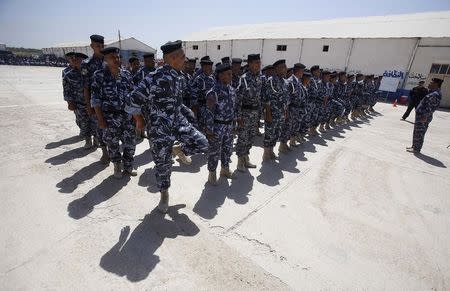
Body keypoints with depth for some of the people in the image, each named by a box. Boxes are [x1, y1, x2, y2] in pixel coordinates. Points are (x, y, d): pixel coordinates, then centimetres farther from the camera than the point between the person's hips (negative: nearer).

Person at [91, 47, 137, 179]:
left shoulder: (126, 74, 5)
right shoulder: (99, 75, -5)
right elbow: (96, 99, -5)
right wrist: (100, 119, -11)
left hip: (128, 115, 3)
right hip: (110, 117, -2)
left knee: (130, 143, 8)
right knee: (113, 144, 10)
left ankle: (127, 166, 28)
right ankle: (117, 167, 31)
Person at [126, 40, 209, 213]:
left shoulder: (176, 77, 5)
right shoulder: (154, 77, -20)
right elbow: (134, 99, -15)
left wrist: (188, 112, 20)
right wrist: (139, 120, -5)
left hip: (179, 122, 6)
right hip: (160, 128, -6)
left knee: (202, 143, -8)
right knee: (162, 164, 6)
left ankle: (178, 150, 22)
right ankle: (164, 194, 32)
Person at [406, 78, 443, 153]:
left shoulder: (436, 94, -15)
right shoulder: (432, 93, 16)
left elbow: (434, 107, -21)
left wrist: (426, 116, -24)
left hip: (423, 117, -10)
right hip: (420, 115, 10)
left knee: (419, 133, -2)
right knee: (416, 133, 17)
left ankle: (416, 149, 6)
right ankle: (414, 146, 27)